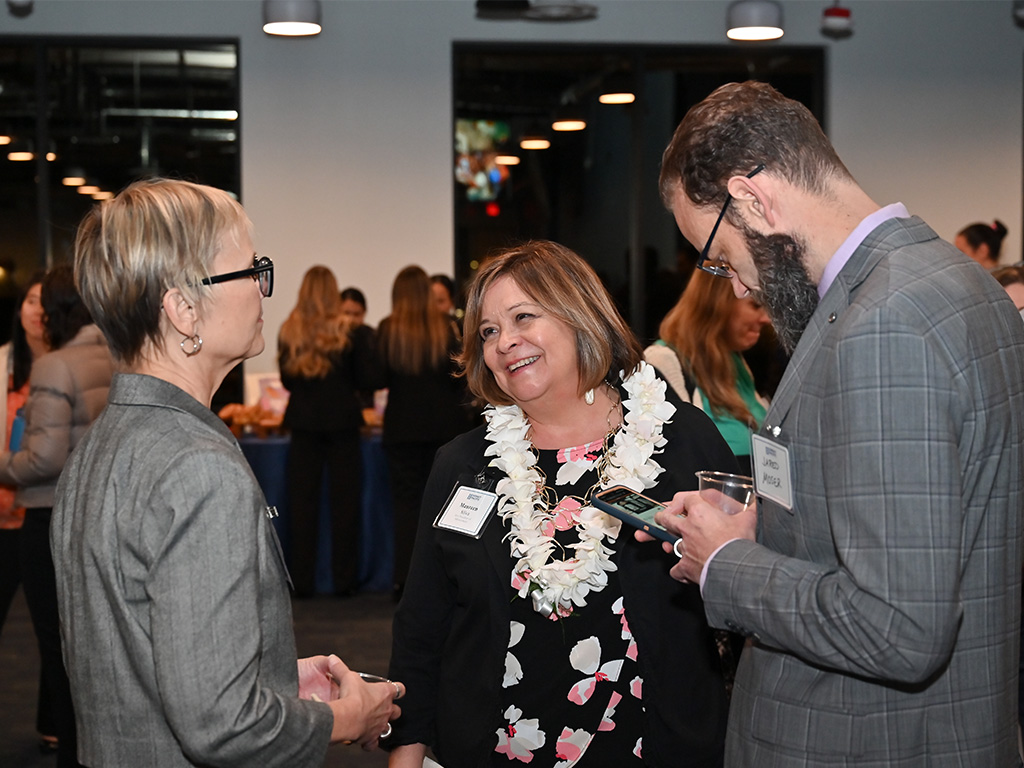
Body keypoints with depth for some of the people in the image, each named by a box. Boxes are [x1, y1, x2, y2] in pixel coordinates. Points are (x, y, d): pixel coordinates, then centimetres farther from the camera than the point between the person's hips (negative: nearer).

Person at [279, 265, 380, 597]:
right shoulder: (350, 331, -7)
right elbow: (367, 380, -6)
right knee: (344, 501, 5)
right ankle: (344, 579, 7)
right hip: (342, 418, -2)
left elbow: (286, 380, 8)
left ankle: (302, 580, 9)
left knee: (303, 500, 7)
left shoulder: (289, 331, -1)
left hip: (303, 421, 2)